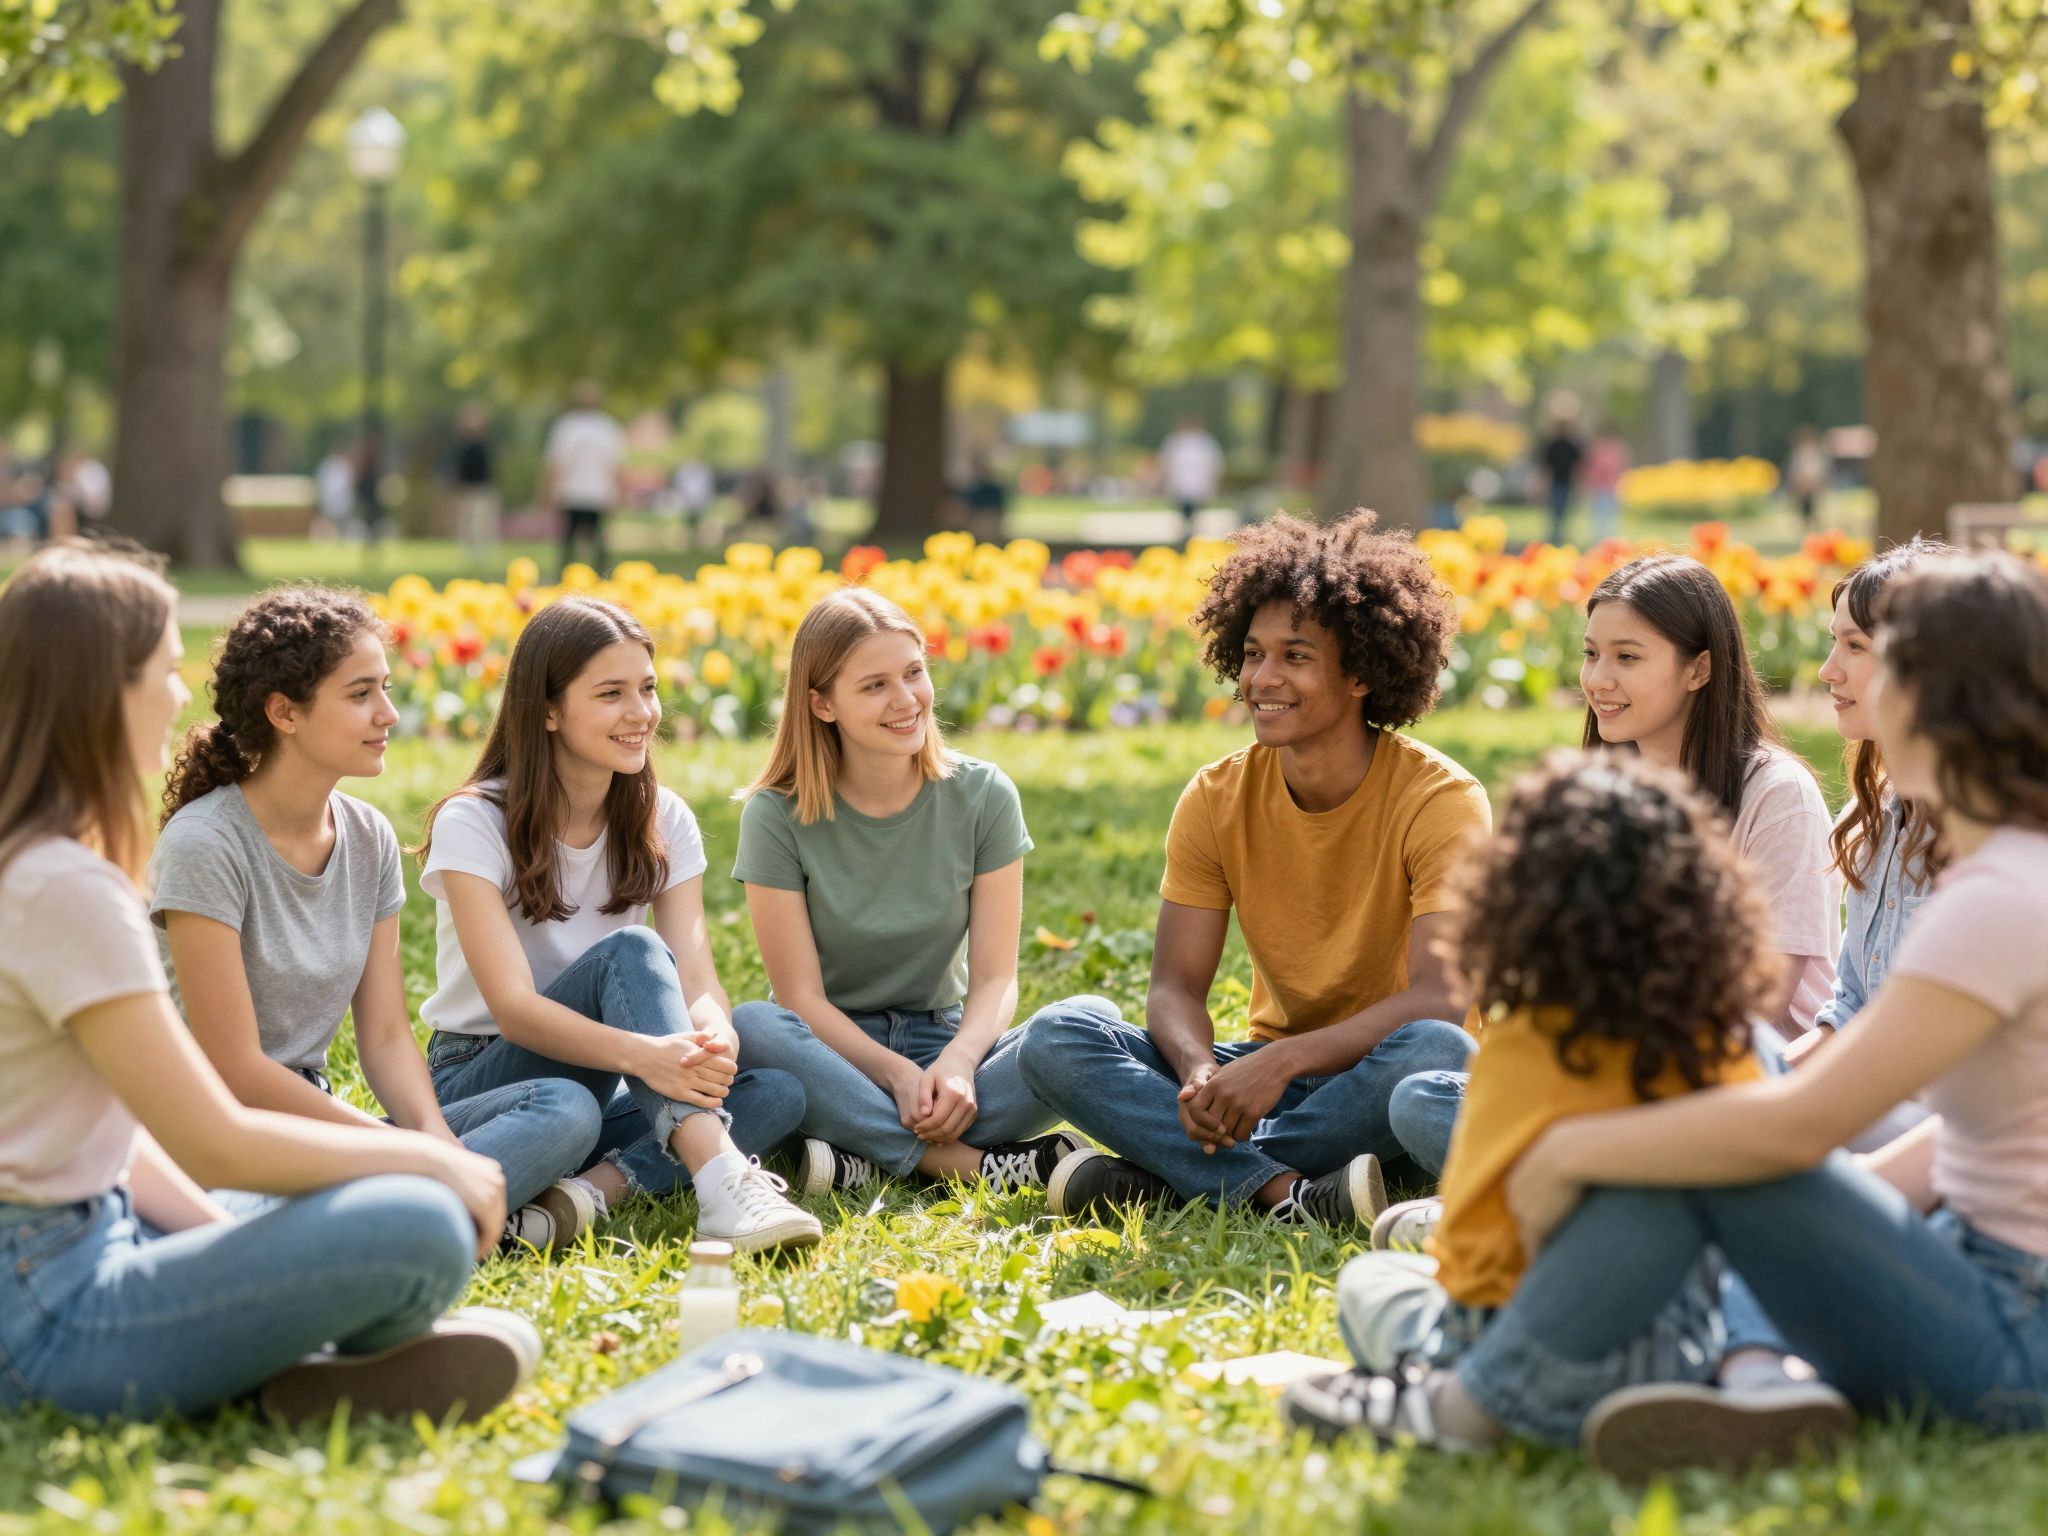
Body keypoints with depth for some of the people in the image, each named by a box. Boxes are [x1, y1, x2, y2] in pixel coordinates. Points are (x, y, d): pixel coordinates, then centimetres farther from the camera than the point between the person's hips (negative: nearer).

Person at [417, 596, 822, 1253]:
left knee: (777, 1092, -22)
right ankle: (723, 1183, -49)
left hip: (604, 1097, 5)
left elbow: (698, 979, -11)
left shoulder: (664, 822, 2)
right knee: (629, 951, -32)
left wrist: (713, 1040, -37)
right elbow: (513, 1007, -26)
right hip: (479, 1084, -5)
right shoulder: (474, 824, -14)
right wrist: (641, 1053, -44)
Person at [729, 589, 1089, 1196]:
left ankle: (870, 1157, -28)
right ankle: (975, 1163, -30)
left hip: (946, 1040, 2)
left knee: (1091, 1020, -26)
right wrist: (897, 1075, -27)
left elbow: (996, 977, -5)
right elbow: (802, 998, -10)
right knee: (750, 1029, -35)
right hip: (833, 1052, -2)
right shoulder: (776, 816, -7)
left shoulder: (983, 796, -2)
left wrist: (957, 1061, -27)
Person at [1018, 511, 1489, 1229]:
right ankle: (1286, 1190, -33)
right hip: (1272, 1072, 4)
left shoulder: (1442, 801, -16)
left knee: (1435, 1052, -39)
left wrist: (1278, 1062, -37)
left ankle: (1168, 1172, -27)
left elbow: (1442, 999, -26)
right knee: (1055, 1041, -17)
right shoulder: (1216, 800, -2)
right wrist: (1201, 1073, -29)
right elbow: (1175, 986, -5)